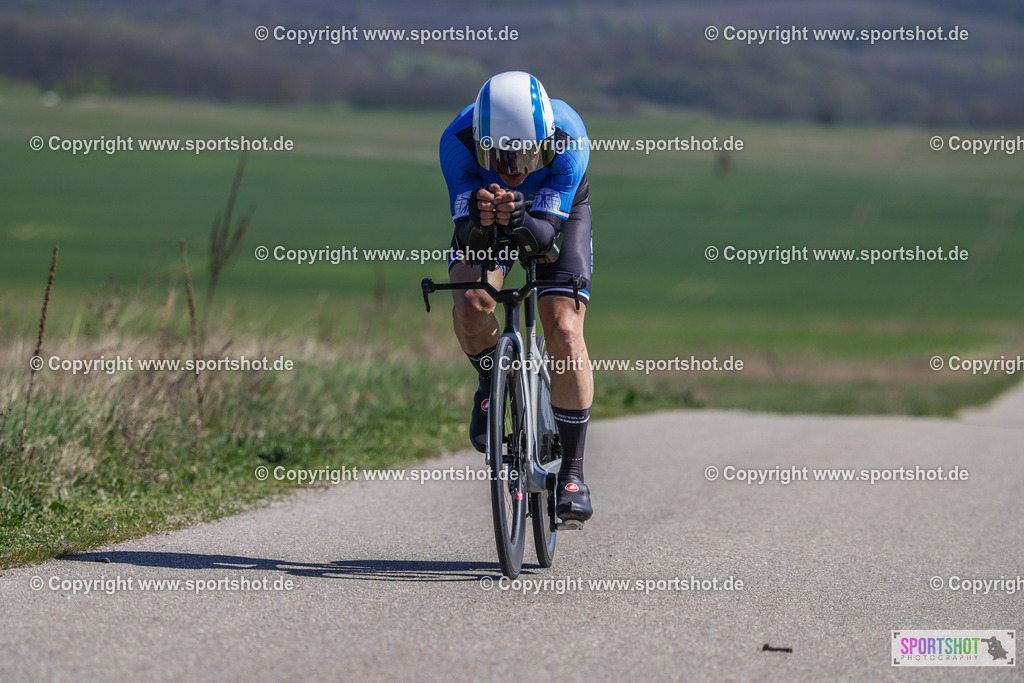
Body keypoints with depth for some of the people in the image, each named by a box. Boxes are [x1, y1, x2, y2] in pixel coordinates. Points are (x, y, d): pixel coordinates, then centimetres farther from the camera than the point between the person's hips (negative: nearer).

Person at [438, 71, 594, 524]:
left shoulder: (568, 137, -38)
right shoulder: (458, 140, -36)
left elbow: (544, 233, -39)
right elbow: (468, 238, -35)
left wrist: (518, 220, -61)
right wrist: (479, 221, -58)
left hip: (559, 215, -1)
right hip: (482, 226, 1)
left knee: (564, 330, -18)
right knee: (471, 305, -28)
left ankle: (572, 473, -9)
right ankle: (491, 384, 5)